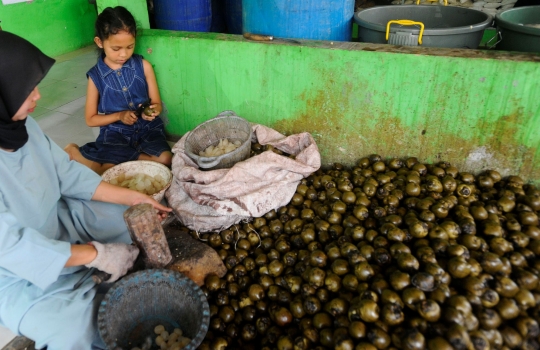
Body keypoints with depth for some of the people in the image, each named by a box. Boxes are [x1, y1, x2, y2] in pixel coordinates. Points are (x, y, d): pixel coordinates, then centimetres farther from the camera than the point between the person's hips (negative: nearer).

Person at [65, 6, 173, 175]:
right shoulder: (95, 76, -3)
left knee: (165, 160, -26)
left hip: (147, 128, 1)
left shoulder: (143, 66, -3)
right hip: (115, 133, -1)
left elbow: (157, 103, 4)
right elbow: (91, 119, 4)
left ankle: (124, 156, -3)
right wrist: (119, 116, -12)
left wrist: (153, 111, -20)